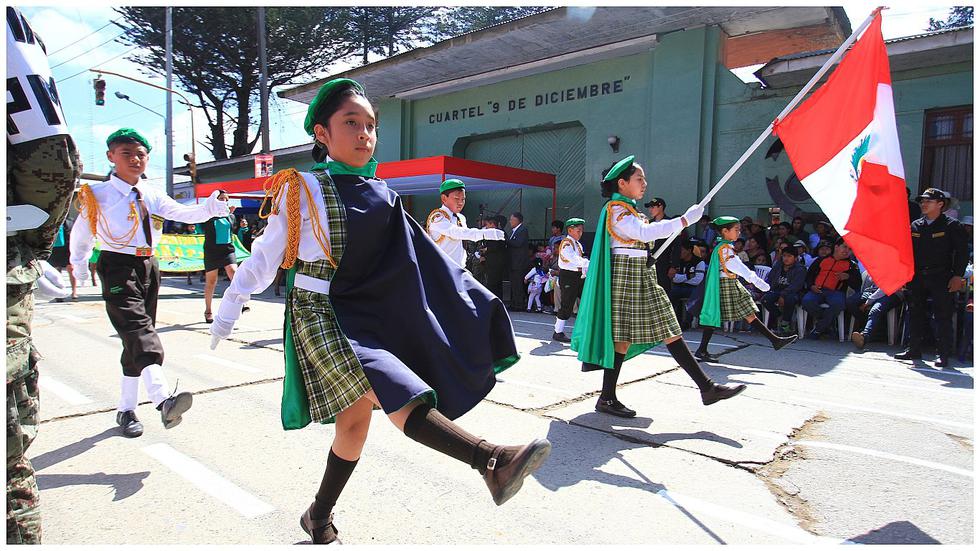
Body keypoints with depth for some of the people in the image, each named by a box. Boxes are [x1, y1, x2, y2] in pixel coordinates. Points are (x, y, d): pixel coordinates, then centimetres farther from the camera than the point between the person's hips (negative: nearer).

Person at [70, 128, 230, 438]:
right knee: (140, 333, -24)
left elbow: (184, 213, -4)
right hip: (118, 269, -5)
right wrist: (79, 265, 23)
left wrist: (210, 208, -23)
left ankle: (126, 410, 22)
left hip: (148, 267, 6)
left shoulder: (152, 197, 9)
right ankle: (164, 401, -40)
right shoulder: (97, 195, -2)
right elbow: (81, 234, 11)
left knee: (136, 340, 11)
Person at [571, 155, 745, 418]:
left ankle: (706, 387, 7)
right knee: (624, 336, -6)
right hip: (625, 275, -10)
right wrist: (685, 219, -23)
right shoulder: (616, 209, -11)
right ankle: (607, 398, 4)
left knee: (669, 331, 5)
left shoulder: (629, 209, 20)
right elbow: (644, 233, -25)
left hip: (642, 277, 10)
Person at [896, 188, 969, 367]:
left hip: (941, 278, -5)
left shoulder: (952, 226, -2)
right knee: (915, 314, 9)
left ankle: (944, 354, 4)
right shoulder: (915, 226, 10)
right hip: (917, 277, 5)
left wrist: (957, 276, -12)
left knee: (943, 316, -3)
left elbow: (962, 252, -5)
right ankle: (914, 349, 19)